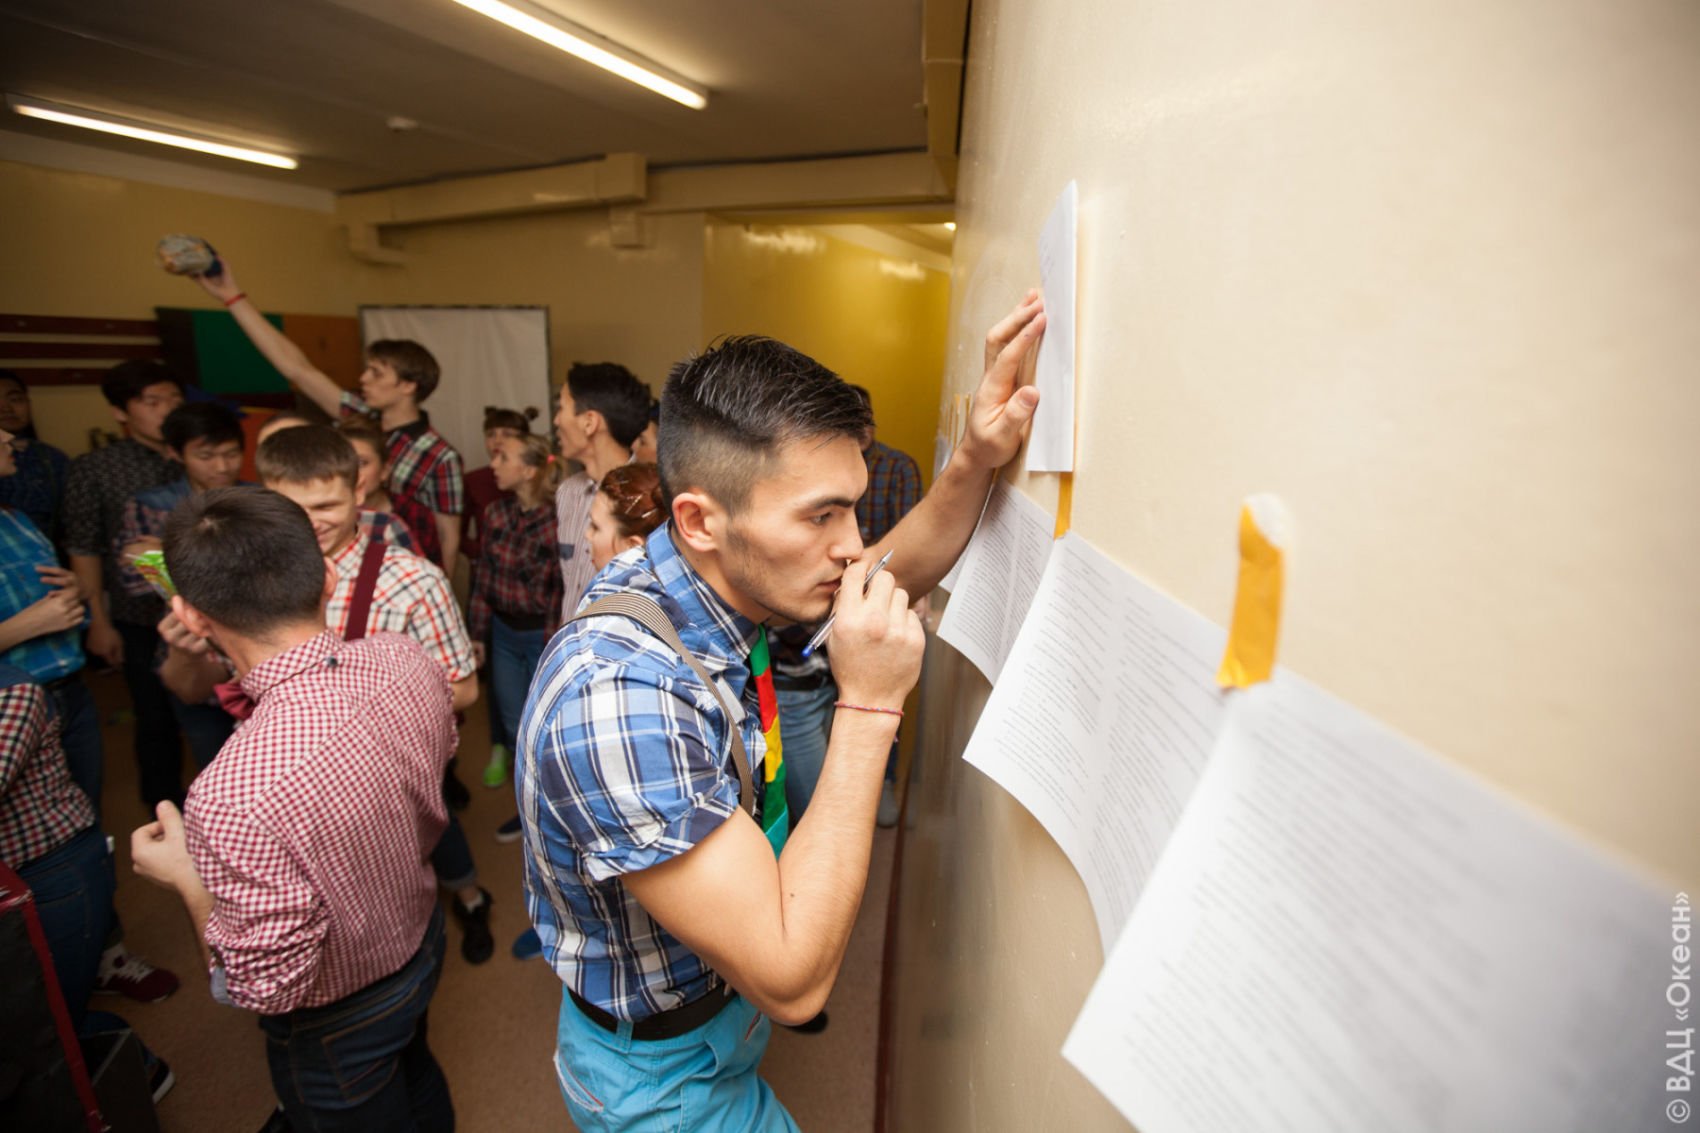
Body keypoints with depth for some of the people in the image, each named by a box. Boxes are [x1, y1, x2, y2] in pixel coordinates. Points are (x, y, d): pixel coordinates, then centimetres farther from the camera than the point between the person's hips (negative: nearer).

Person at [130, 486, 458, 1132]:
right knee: (417, 1080, 36)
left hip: (338, 1024, -5)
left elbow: (266, 986, -29)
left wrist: (187, 880, -15)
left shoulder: (235, 798, -43)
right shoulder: (404, 658, -24)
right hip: (422, 939, 5)